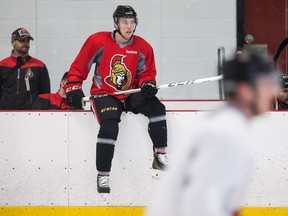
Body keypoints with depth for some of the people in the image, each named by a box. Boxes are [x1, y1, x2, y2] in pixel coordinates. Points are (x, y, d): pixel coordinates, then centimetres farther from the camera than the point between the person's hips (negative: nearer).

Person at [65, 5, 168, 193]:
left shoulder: (143, 47, 1)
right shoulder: (98, 42, -8)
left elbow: (147, 72, 11)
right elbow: (78, 67, 0)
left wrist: (148, 84, -10)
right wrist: (74, 88, -5)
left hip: (130, 95, 4)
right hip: (103, 94, -4)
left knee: (157, 108, -20)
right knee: (110, 125, -29)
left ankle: (160, 155, -11)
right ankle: (103, 176, -21)